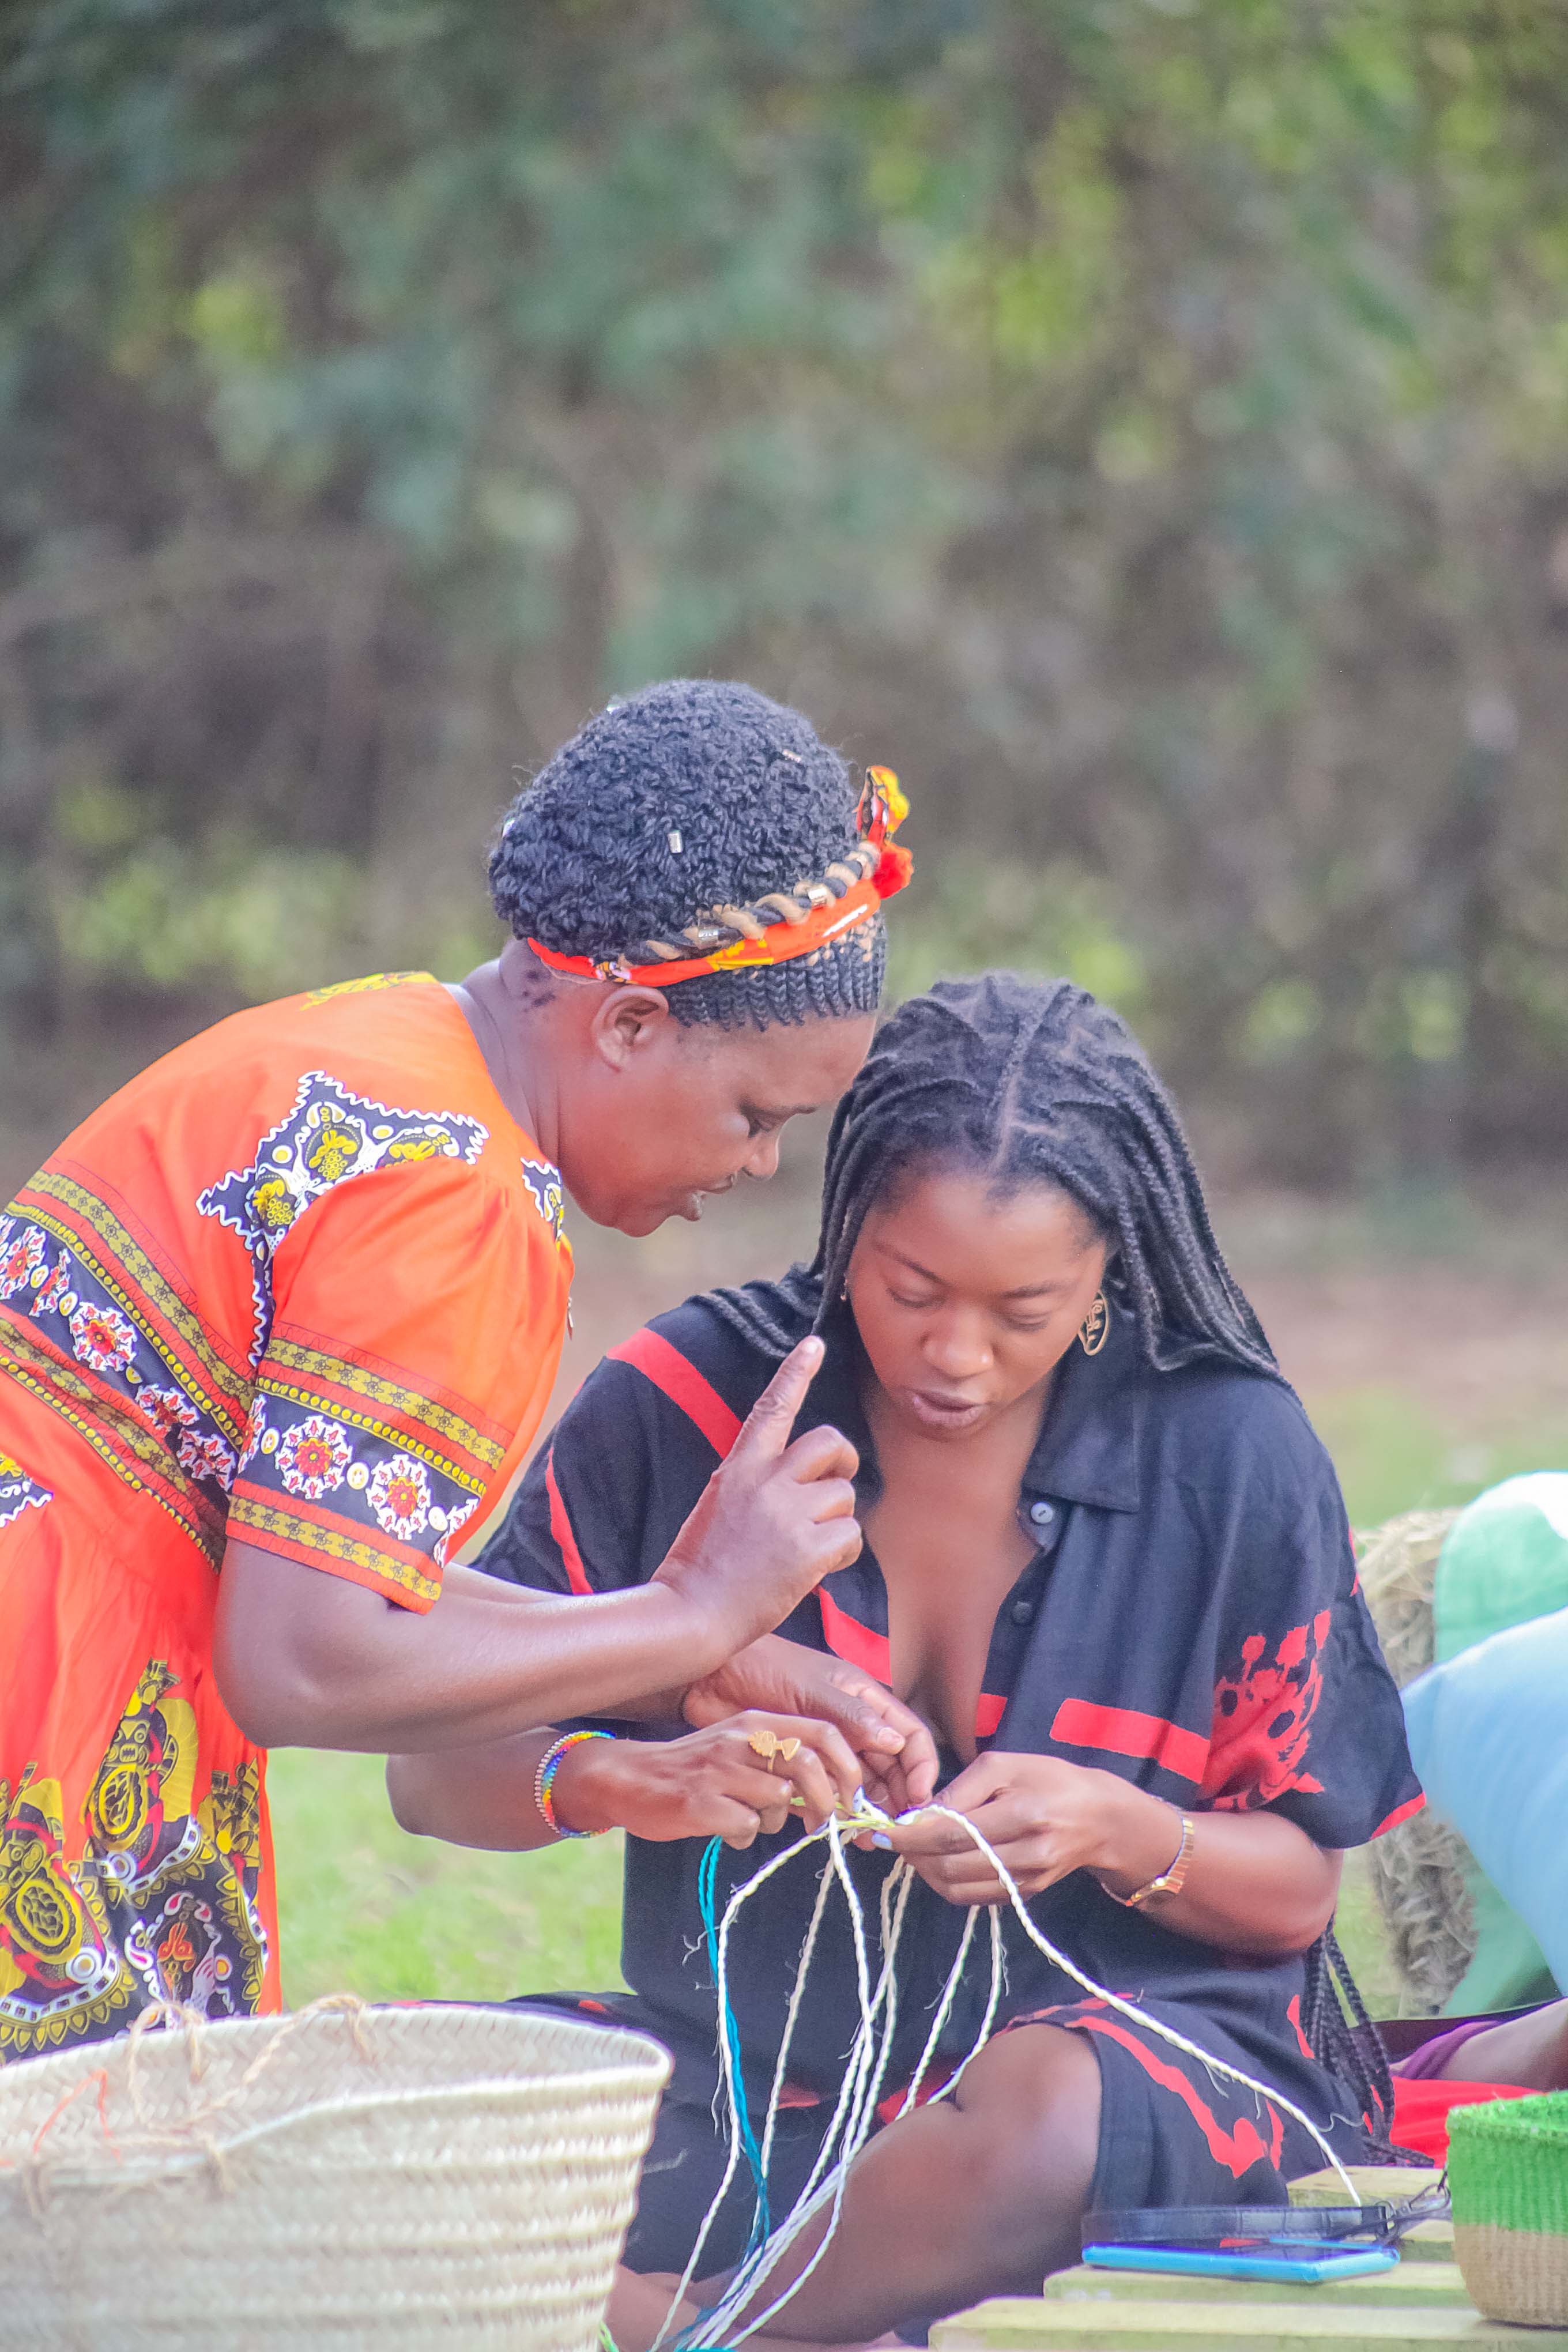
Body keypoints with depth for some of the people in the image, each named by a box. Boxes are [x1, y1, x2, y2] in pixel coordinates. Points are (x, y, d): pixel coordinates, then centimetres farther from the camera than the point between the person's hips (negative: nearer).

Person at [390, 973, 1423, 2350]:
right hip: (754, 2062, 1)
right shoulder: (685, 1403, -2)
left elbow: (1295, 1893, 1)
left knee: (1031, 2126, -39)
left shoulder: (1228, 1455, -3)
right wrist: (638, 1784, -25)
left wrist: (1120, 1833, -21)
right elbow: (432, 1773, -4)